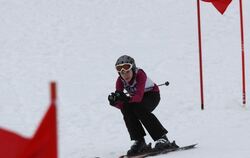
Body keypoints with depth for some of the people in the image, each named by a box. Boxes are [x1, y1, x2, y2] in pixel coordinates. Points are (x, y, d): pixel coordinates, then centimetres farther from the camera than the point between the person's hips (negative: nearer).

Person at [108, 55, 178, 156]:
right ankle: (139, 142, -21)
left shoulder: (140, 75, -32)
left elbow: (139, 96, -43)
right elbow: (119, 102, -24)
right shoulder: (120, 80, -18)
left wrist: (127, 99, -61)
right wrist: (115, 101, -47)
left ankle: (162, 139, -32)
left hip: (152, 95, -5)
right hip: (136, 97, 5)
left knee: (138, 108, -34)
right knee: (126, 109, -27)